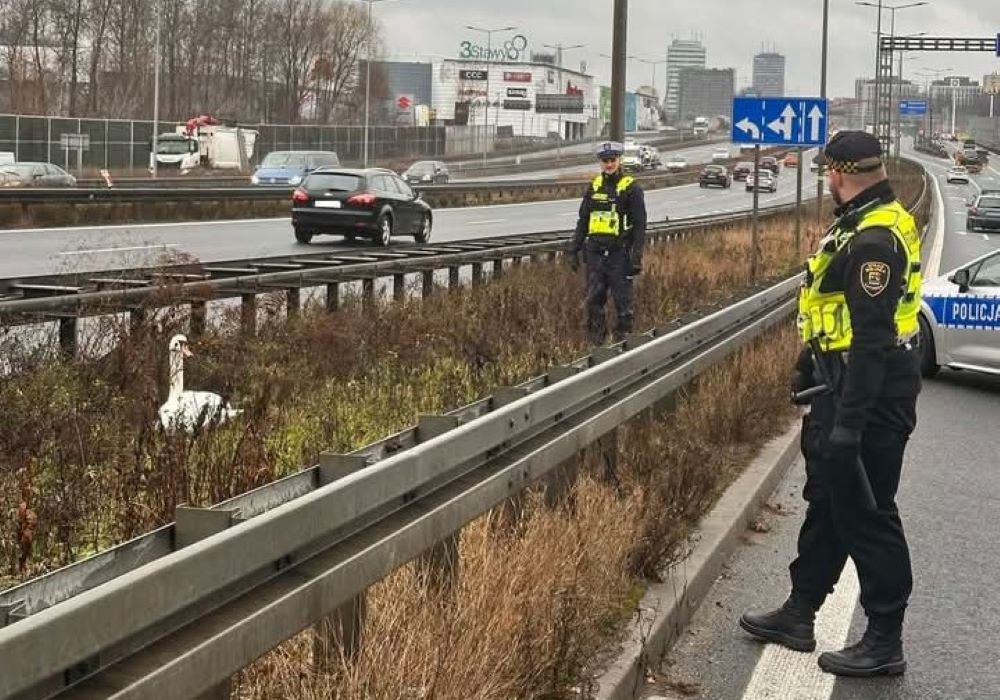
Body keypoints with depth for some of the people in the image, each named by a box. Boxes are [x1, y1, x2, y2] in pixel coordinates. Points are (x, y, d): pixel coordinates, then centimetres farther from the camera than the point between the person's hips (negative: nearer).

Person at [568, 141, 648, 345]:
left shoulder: (631, 188, -3)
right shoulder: (594, 186, 12)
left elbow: (640, 225, -5)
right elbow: (583, 221, 18)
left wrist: (637, 257, -12)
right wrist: (574, 250, 13)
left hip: (619, 253, -5)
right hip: (595, 251, 5)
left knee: (622, 300, -1)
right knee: (593, 299, 6)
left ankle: (623, 339, 7)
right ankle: (596, 341, 14)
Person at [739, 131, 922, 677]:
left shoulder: (873, 241, -24)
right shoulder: (864, 224, 10)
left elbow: (872, 339, -28)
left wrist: (849, 422, -28)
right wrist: (810, 364, 29)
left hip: (869, 396, -11)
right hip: (843, 385, 11)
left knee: (865, 514, -2)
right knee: (827, 502, 19)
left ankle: (884, 643, 8)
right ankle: (799, 614, 31)